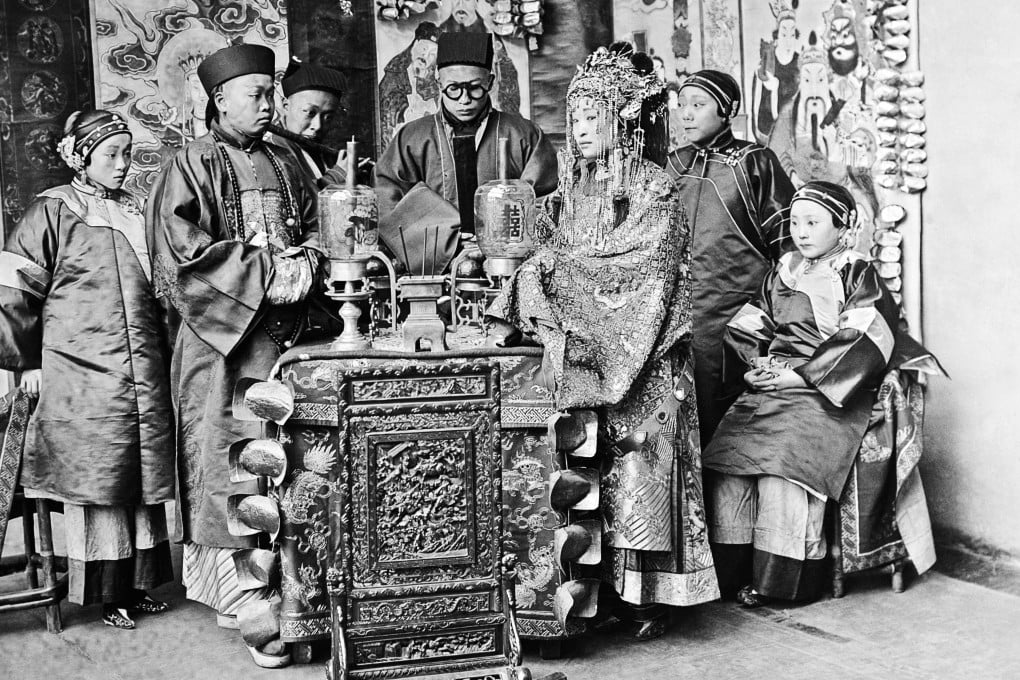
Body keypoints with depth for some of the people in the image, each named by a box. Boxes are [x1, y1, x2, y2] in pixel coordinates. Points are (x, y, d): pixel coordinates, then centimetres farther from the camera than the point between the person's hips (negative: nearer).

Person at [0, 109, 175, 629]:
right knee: (96, 481, -1)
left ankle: (137, 584, 20)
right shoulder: (53, 210, -2)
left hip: (144, 375, 5)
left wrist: (161, 355, 20)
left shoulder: (136, 212, 15)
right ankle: (106, 594, 10)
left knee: (144, 481, 8)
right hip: (83, 375, -5)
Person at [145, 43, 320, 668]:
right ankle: (243, 598, -3)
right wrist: (263, 272, -15)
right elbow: (182, 247, -11)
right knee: (230, 462, -7)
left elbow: (313, 228, 20)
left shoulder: (282, 165, 17)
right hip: (221, 335, -5)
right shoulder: (194, 164, -1)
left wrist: (304, 263, -3)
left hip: (281, 332, 6)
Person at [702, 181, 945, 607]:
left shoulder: (860, 277, 4)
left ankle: (781, 579, -18)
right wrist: (757, 366, -2)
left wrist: (797, 374, -13)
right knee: (727, 459, -18)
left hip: (828, 393, -5)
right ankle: (734, 572, -10)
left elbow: (860, 346, -8)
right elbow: (743, 329, 19)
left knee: (782, 462, -29)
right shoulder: (781, 275, 21)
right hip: (770, 386, 5)